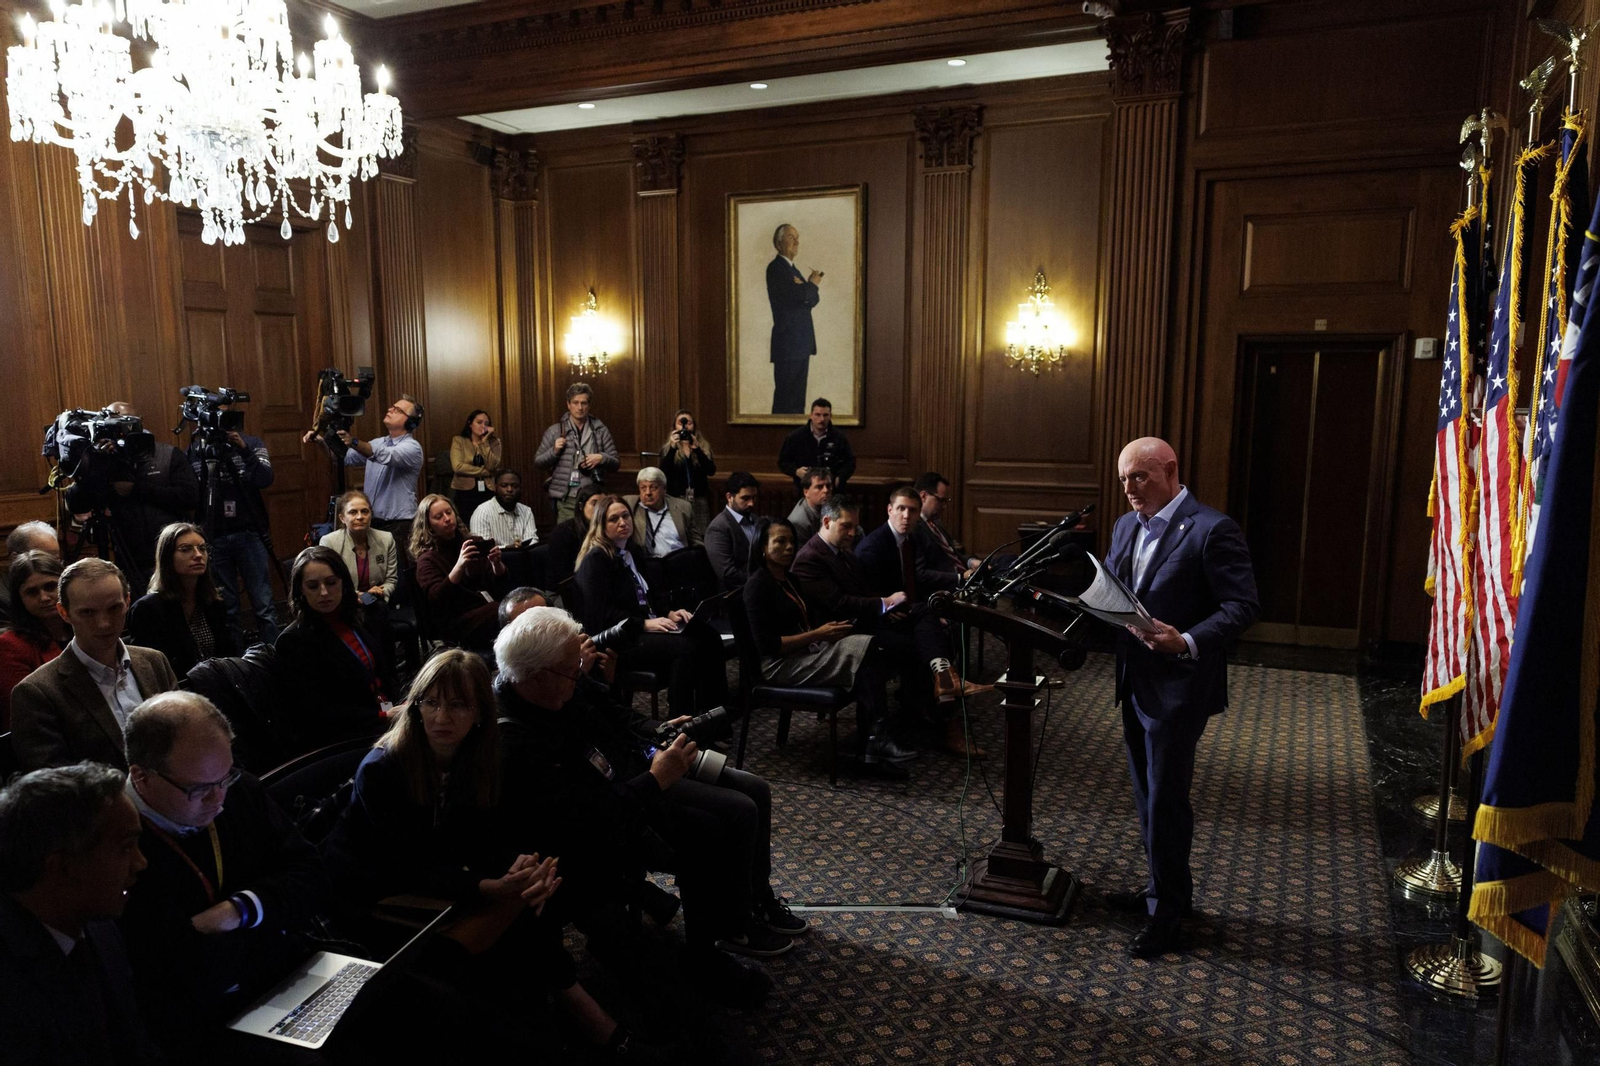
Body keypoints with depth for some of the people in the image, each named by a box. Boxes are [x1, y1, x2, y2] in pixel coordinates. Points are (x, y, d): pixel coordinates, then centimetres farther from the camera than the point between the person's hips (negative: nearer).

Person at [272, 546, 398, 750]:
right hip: (340, 741, -7)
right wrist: (381, 717, -17)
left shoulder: (360, 618, 13)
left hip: (389, 716, 7)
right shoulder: (293, 641, -6)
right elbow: (315, 714, -11)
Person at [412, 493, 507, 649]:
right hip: (459, 620, -5)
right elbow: (437, 600, -12)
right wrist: (460, 565, -24)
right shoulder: (427, 559, 4)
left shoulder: (472, 543, 18)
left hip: (489, 604, 5)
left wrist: (496, 563, -10)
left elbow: (500, 579, 14)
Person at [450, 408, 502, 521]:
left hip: (489, 492, 1)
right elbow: (457, 466, -12)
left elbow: (492, 466, -8)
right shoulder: (458, 440, 3)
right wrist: (486, 472, -9)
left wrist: (484, 442, -10)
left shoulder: (494, 442, 8)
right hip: (465, 492, -1)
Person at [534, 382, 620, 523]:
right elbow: (538, 462, 8)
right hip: (564, 499, -1)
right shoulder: (554, 431, 5)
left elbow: (616, 462, 9)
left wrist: (601, 457, -11)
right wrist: (554, 451, -9)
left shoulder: (601, 431, 7)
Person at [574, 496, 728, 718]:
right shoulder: (595, 560, -9)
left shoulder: (633, 552, 18)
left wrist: (669, 613, 3)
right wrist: (645, 624, -23)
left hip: (646, 627, 9)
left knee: (709, 637, -12)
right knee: (685, 648, -29)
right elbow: (602, 614, -17)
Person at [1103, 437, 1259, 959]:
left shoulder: (1212, 530, -15)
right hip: (1135, 683, 8)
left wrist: (1188, 642, -29)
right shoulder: (1125, 526, 9)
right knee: (1147, 795, 18)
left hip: (1178, 689, -7)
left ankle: (1167, 911, 16)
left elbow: (1243, 604, -16)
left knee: (1165, 799, 1)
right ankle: (1162, 887, 35)